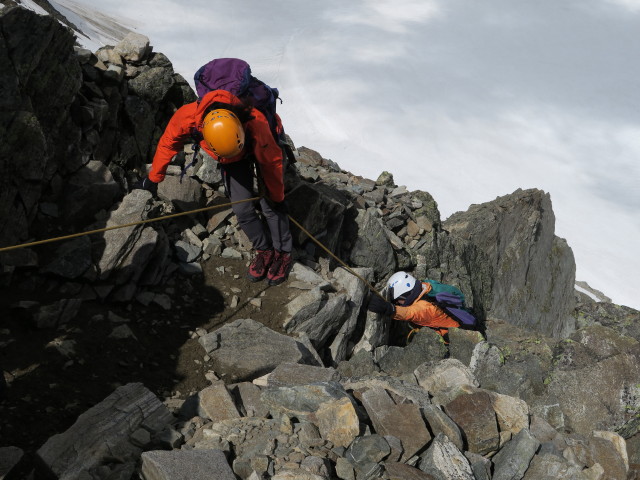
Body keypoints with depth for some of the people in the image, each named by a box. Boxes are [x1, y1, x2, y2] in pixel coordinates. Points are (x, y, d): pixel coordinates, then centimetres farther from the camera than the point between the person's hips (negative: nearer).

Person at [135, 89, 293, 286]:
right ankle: (264, 251, 19)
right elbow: (168, 143, -15)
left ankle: (283, 254, 18)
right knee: (242, 209, -5)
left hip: (261, 147, -2)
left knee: (270, 206, -6)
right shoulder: (188, 117, -38)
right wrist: (154, 178, -3)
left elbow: (271, 162, -26)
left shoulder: (256, 125, -44)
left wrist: (276, 197, -12)